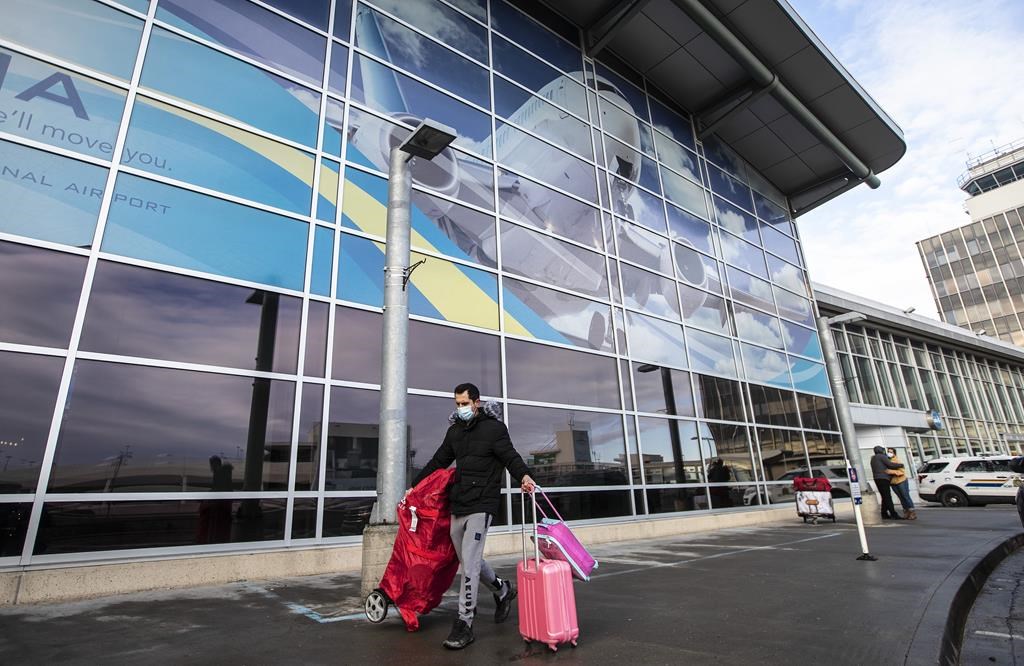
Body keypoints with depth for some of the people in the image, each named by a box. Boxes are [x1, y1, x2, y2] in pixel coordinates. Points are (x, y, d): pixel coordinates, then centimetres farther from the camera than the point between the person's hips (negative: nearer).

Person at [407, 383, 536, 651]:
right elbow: (438, 462, 21)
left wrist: (524, 476, -33)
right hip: (458, 505, 7)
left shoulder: (493, 427, -6)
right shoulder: (454, 430, 13)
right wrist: (414, 486, 22)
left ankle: (464, 623, 3)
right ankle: (503, 590, 38)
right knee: (468, 559, 15)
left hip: (481, 504, -7)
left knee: (469, 562, -9)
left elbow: (510, 456, -13)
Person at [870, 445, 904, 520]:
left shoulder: (873, 459, 23)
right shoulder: (882, 456, -4)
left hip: (877, 479, 9)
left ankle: (884, 514, 11)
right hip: (883, 478, -9)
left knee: (884, 497, 11)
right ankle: (894, 515, -15)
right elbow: (890, 464, -13)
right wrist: (901, 465, 1)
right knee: (888, 497, -12)